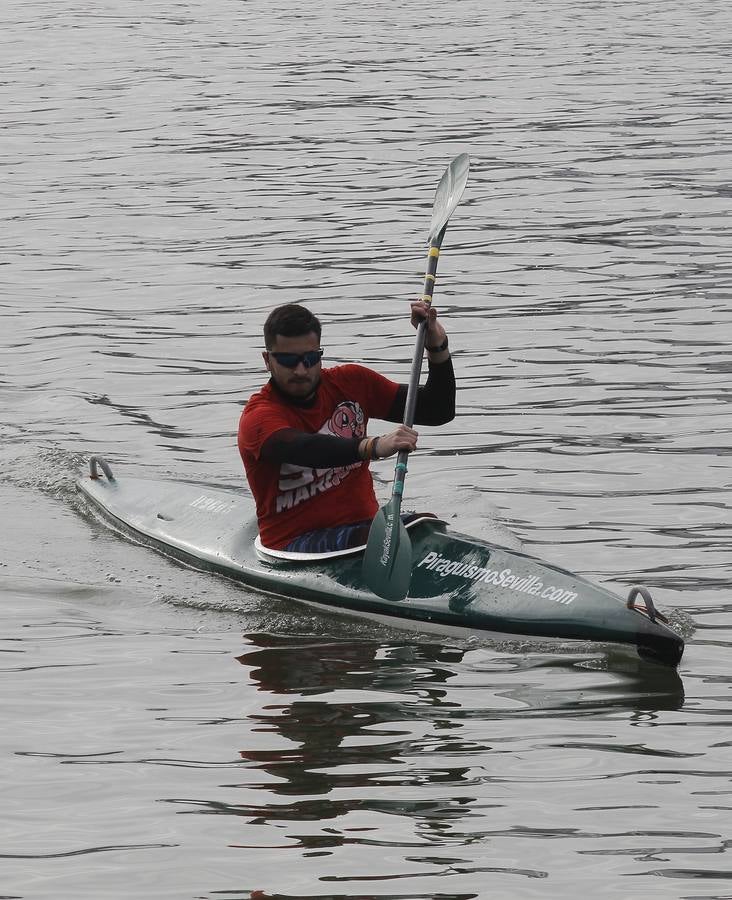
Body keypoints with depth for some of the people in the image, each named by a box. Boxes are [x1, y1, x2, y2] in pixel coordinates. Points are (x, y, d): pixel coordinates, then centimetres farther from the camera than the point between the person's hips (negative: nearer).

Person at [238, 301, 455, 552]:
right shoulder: (259, 417, -9)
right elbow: (304, 450, -32)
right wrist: (373, 446, -48)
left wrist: (437, 345, -2)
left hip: (363, 526, 5)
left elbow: (438, 411, 13)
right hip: (294, 544, -5)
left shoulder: (351, 382, 10)